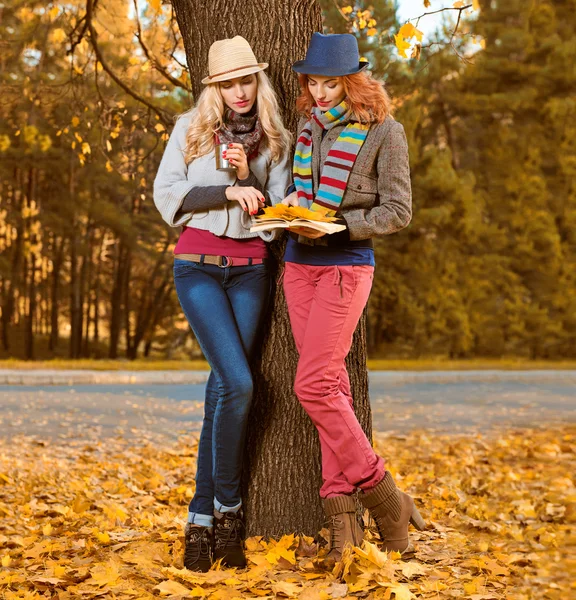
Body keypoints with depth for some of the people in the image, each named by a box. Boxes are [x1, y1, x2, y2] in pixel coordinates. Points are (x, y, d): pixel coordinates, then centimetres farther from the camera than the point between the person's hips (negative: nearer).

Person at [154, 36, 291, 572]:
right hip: (198, 263, -2)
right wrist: (227, 191, -13)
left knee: (222, 389, -2)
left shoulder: (275, 141, 9)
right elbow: (166, 194, -3)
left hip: (250, 270, 3)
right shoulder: (191, 129, 4)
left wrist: (249, 177, -10)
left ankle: (202, 519, 5)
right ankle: (227, 507, 0)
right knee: (238, 383, -16)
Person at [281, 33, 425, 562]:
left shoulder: (384, 131, -6)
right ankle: (342, 510, 7)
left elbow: (398, 212, -7)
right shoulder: (309, 124, 11)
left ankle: (381, 493, 2)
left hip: (346, 266, -6)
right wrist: (291, 201, 1)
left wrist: (335, 225, -18)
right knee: (330, 384, 4)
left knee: (314, 386, -11)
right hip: (299, 264, 6)